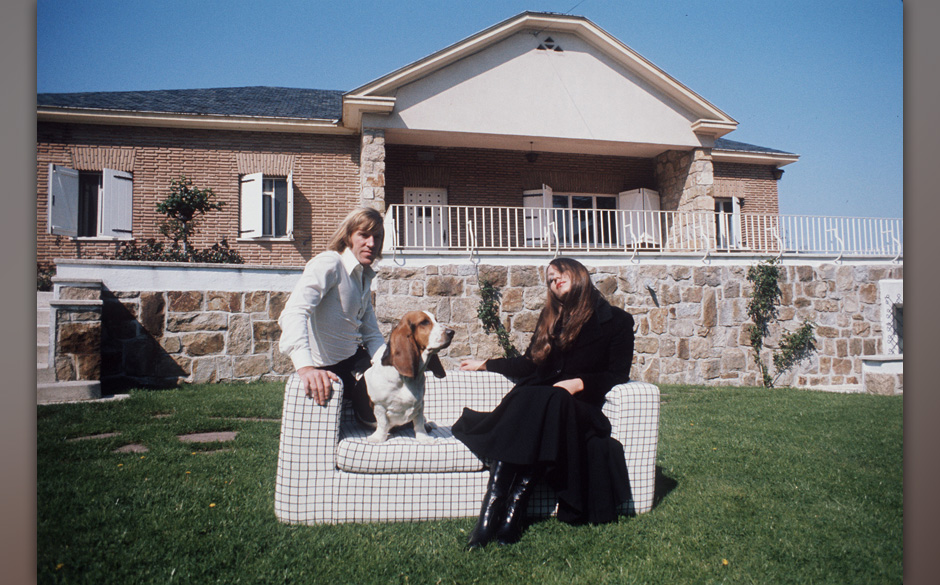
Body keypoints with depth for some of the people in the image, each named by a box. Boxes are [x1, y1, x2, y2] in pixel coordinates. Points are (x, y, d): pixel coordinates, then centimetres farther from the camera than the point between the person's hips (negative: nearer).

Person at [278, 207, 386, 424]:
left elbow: (371, 333, 13)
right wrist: (306, 367, -47)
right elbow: (295, 312, -32)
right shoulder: (329, 263, -17)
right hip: (325, 369, -8)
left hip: (354, 360, 8)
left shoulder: (365, 277, 11)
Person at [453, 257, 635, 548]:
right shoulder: (551, 318, 24)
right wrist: (485, 364, 32)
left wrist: (579, 383, -14)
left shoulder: (616, 320, 10)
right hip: (536, 400, 3)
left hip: (578, 407, -3)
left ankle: (515, 504, -40)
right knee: (521, 398, -33)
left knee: (548, 401, -37)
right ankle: (491, 506, -42)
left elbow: (618, 374, 1)